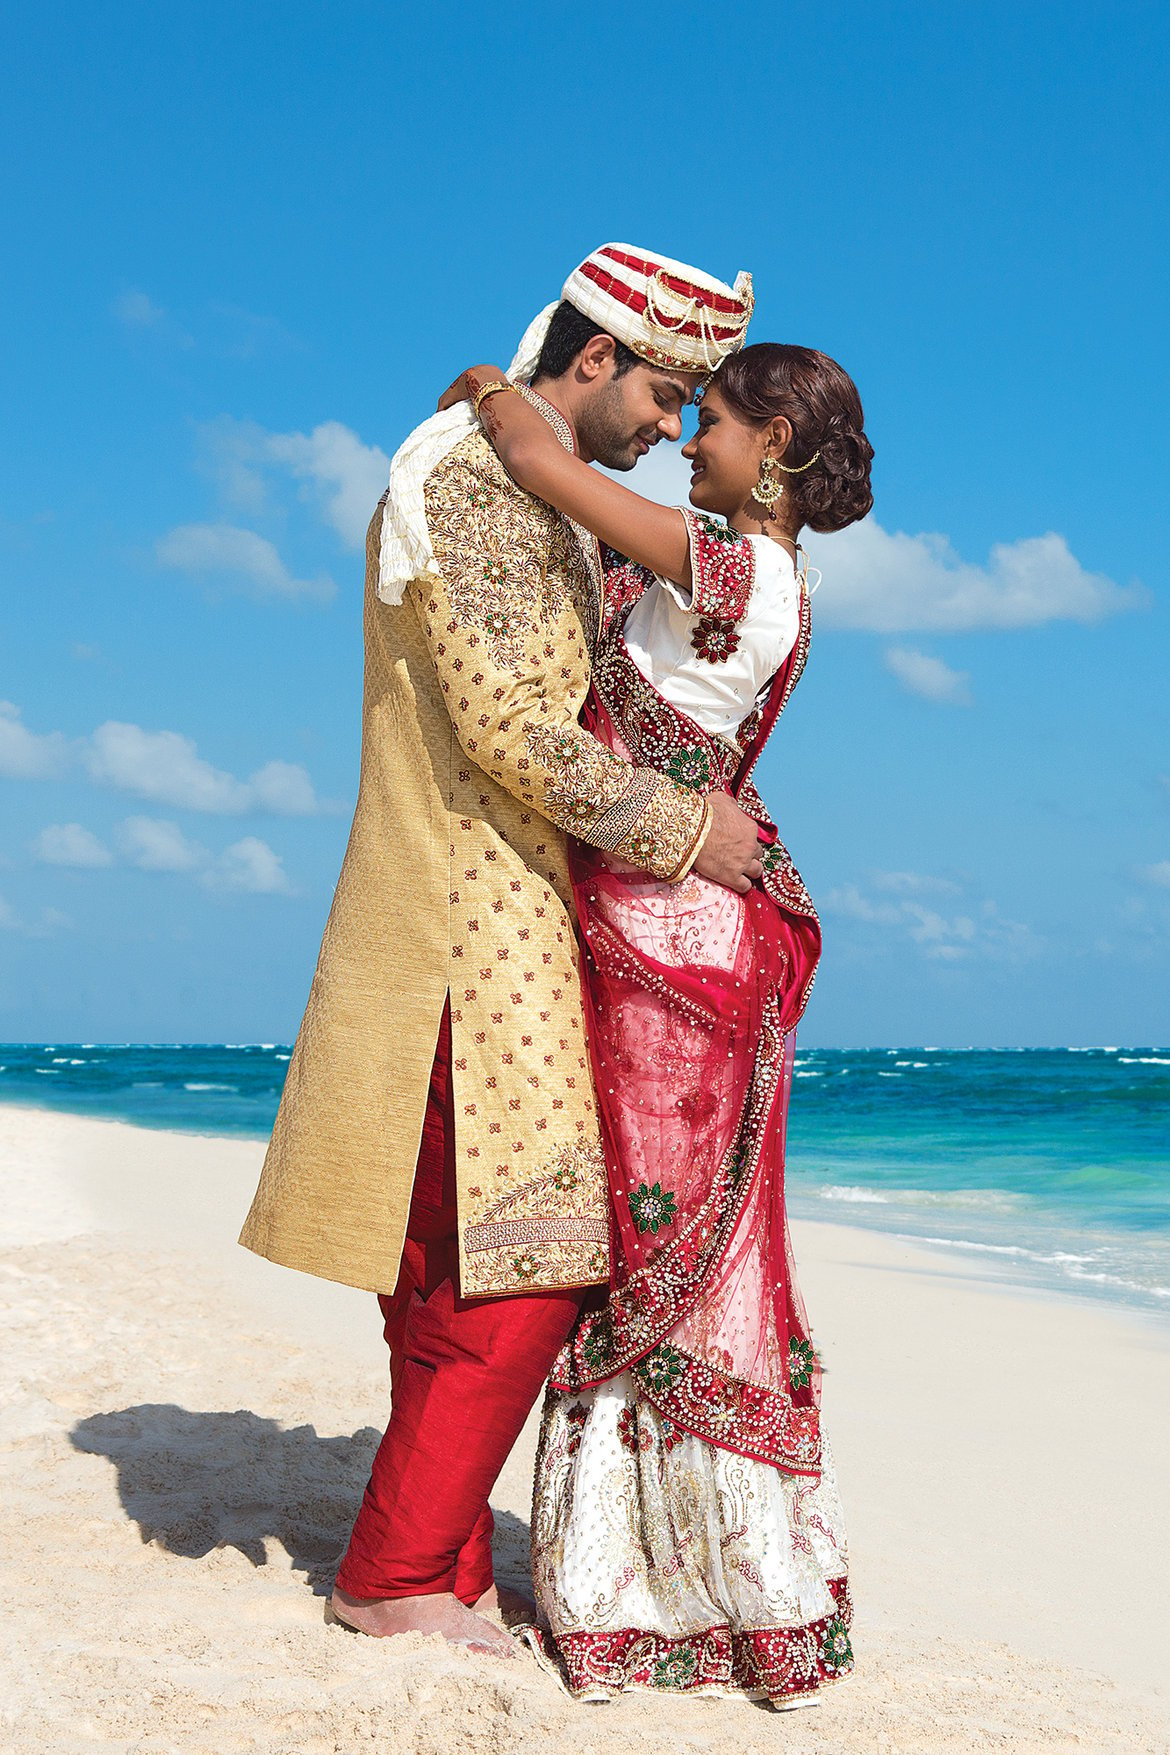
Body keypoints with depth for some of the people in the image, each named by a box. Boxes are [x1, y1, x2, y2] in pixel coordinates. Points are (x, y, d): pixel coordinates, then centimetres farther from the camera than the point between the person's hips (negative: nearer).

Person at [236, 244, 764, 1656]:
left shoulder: (546, 508, 21)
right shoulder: (469, 479, -12)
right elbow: (509, 730, -20)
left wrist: (703, 822, 15)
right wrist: (680, 827, -12)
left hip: (515, 931, 10)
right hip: (469, 926, -10)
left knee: (464, 1269, 10)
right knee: (517, 1266, -9)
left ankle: (439, 1570, 16)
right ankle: (398, 1574, 1)